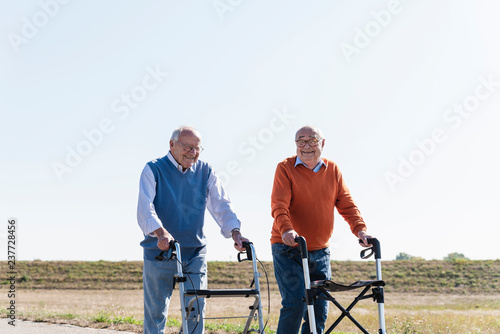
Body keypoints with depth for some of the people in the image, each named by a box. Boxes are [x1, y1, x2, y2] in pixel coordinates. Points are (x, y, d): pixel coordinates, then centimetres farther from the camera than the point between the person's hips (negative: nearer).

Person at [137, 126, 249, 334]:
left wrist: (234, 232, -19)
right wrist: (161, 232, -36)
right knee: (155, 313, 3)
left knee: (196, 311, -3)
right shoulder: (154, 170, -4)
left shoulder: (205, 172, 8)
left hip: (195, 254, 3)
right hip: (159, 253, -2)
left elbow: (221, 205, 1)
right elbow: (145, 208, -17)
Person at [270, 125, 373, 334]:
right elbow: (279, 205, -17)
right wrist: (286, 230, -35)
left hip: (320, 252, 5)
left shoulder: (332, 170, 9)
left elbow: (346, 204, 6)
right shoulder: (285, 168, -5)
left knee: (320, 308, 3)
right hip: (288, 248, -5)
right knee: (295, 304, -14)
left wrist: (360, 229, -11)